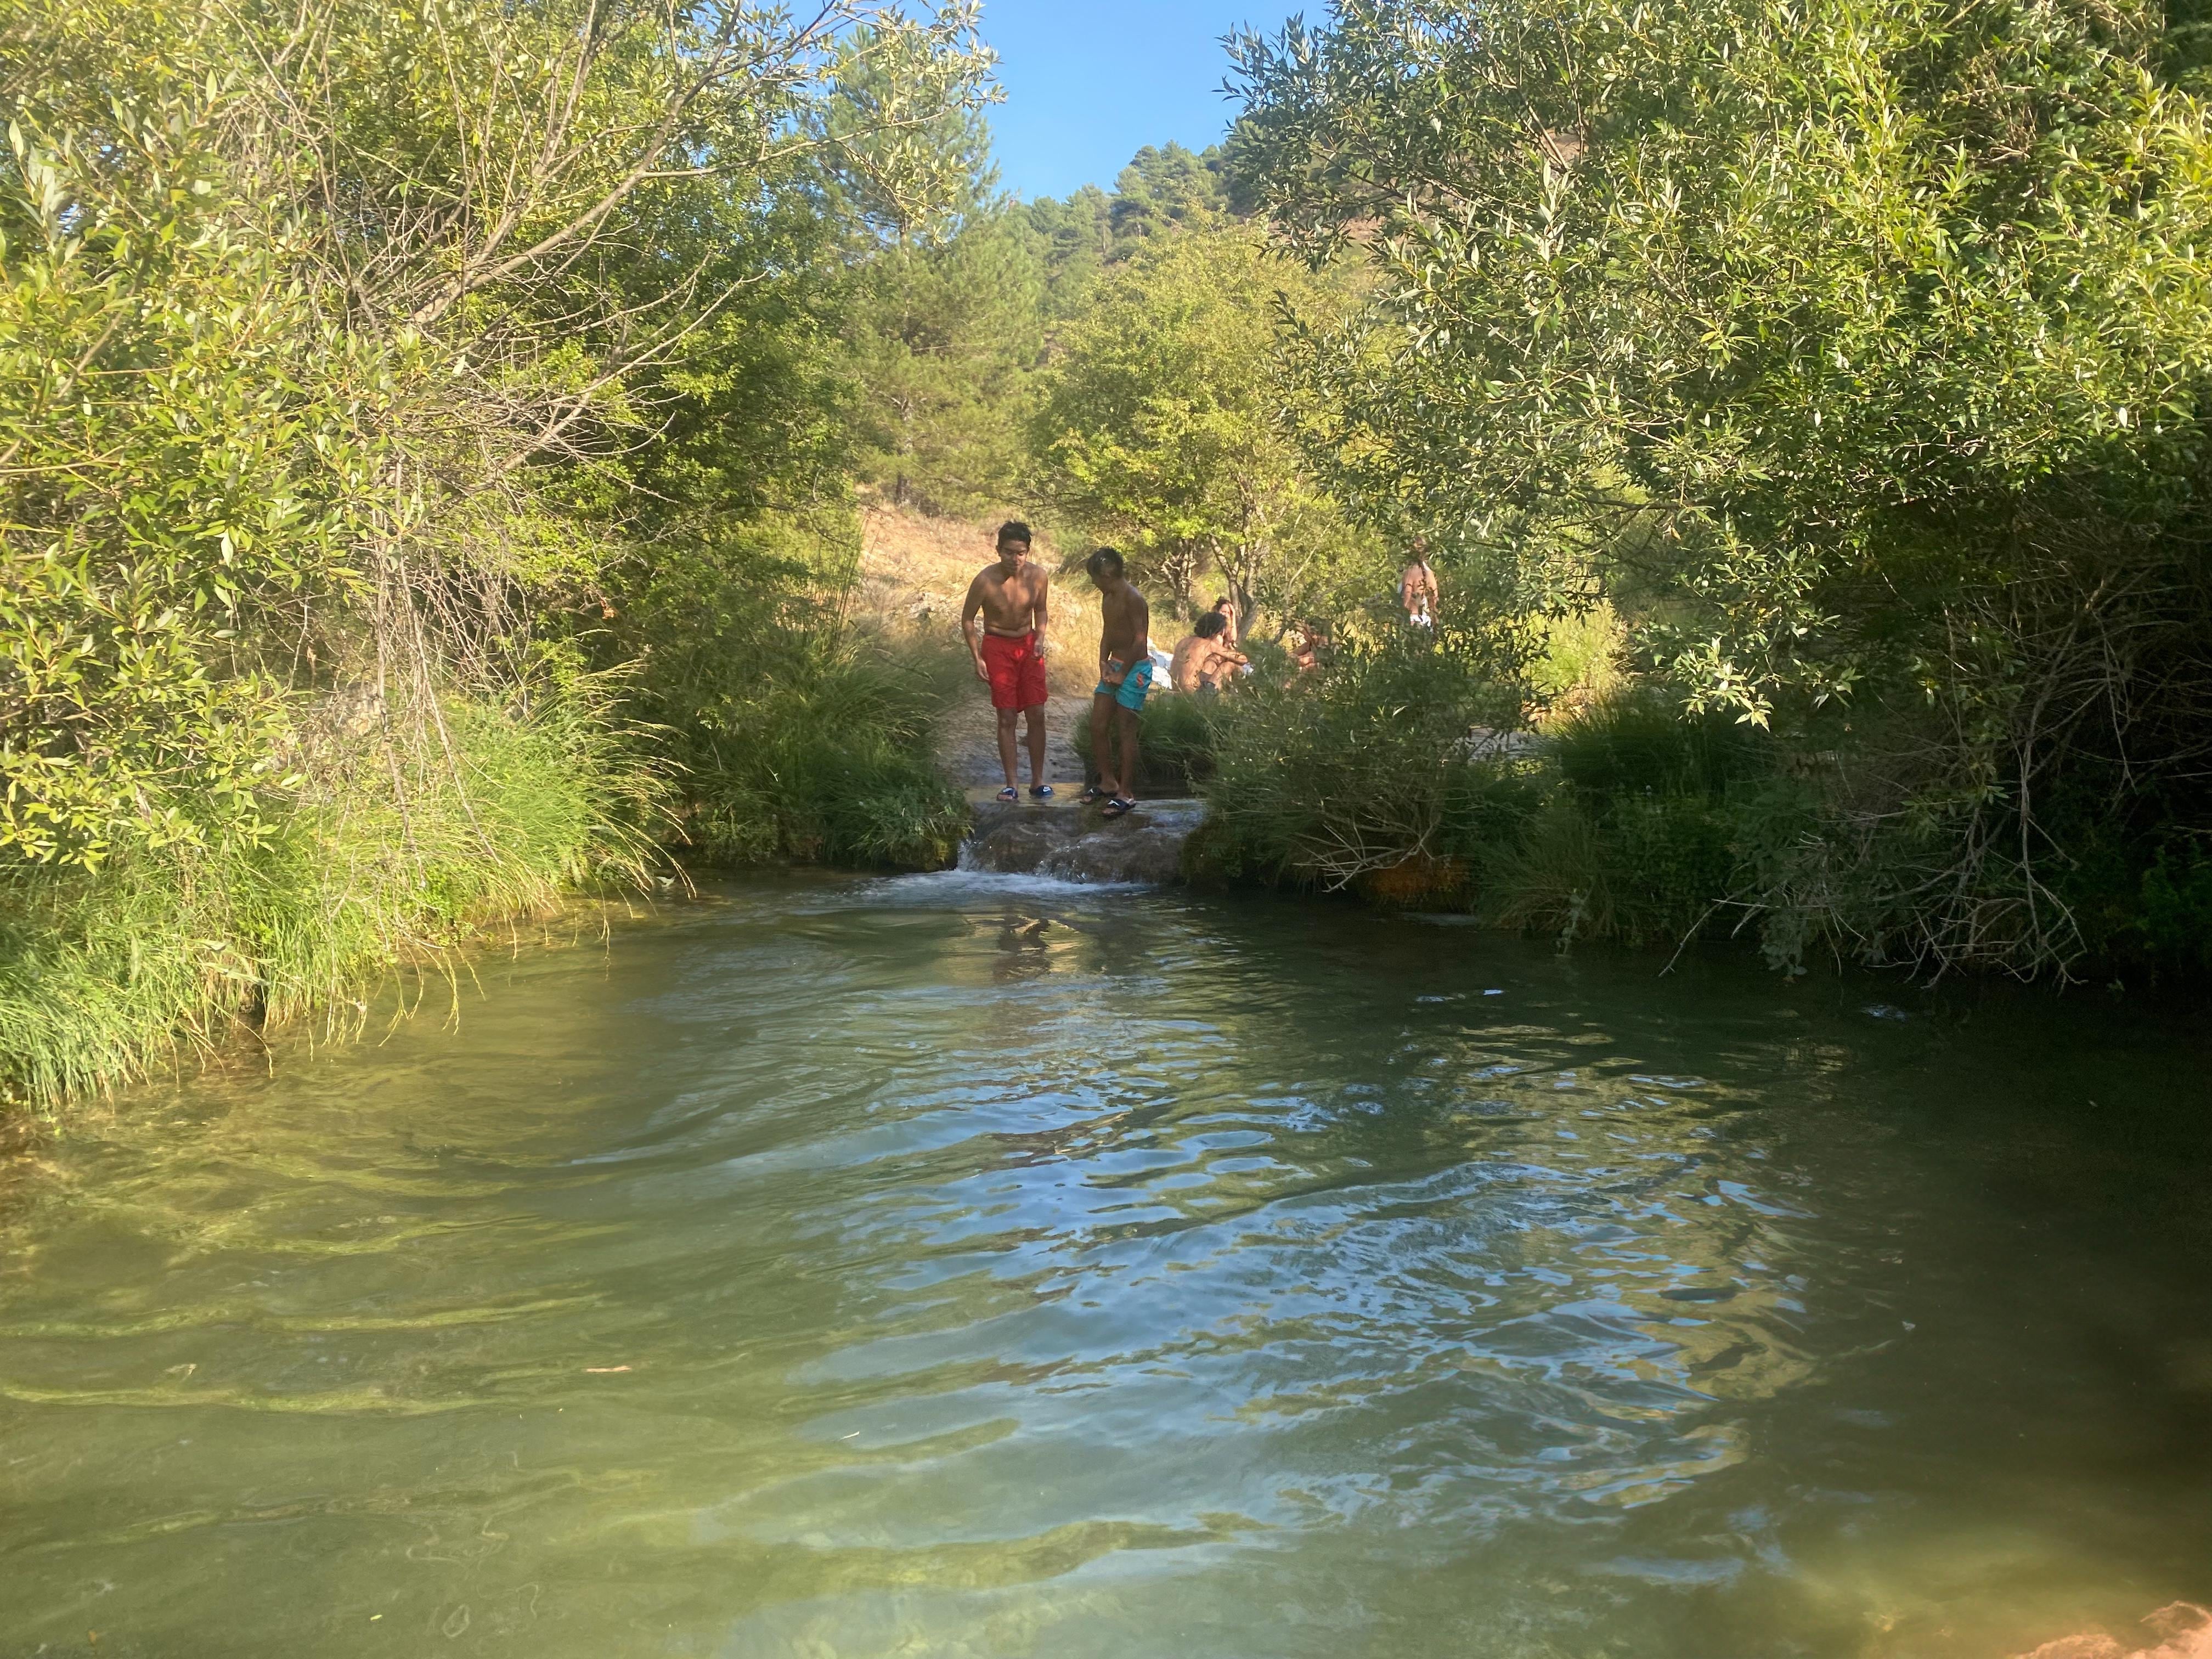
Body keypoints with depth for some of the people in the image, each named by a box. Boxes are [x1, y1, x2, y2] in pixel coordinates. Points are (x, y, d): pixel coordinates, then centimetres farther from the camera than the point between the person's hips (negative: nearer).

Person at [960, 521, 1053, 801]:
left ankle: (1037, 781, 10)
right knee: (1007, 717, -2)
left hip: (1028, 645, 3)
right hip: (998, 646, -3)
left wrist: (1040, 637, -8)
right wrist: (977, 659, -9)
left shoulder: (1038, 576, -10)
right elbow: (968, 619, -6)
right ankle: (1011, 785, 5)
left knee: (1037, 715, 0)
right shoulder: (986, 580, -19)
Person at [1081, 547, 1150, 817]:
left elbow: (1140, 641, -21)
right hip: (1114, 667, 9)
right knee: (1097, 726, 11)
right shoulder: (1107, 597, 11)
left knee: (1126, 731, -5)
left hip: (1134, 669, -9)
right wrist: (1104, 663, 2)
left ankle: (1126, 793, 2)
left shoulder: (1133, 599, -18)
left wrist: (1122, 674, -16)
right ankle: (1108, 782, 24)